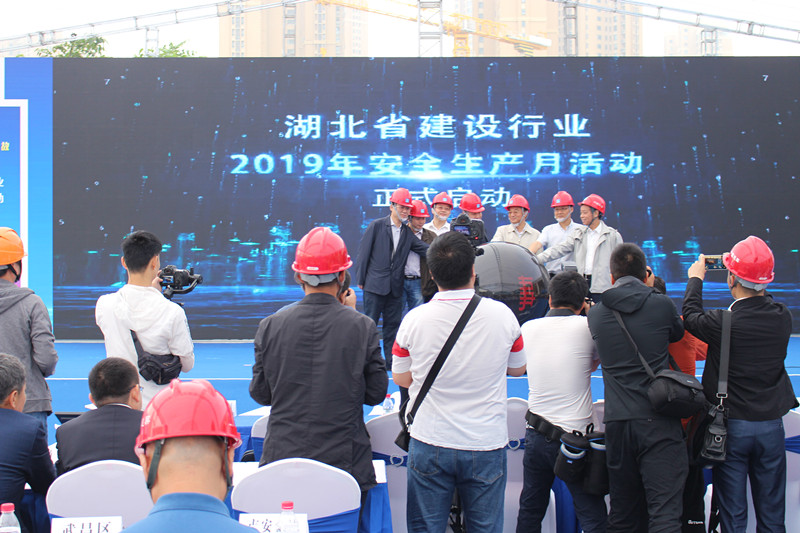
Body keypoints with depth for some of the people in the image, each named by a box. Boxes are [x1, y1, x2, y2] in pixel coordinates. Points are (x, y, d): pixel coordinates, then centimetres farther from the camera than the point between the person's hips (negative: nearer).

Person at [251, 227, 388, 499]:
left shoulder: (270, 326, -5)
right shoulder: (363, 327, -8)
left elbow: (260, 393, 5)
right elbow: (376, 393, 1)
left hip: (282, 459, 1)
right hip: (345, 463, -1)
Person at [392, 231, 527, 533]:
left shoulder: (414, 320, -11)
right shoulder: (503, 315, -9)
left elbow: (400, 378, 3)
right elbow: (518, 368, 8)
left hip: (430, 445, 0)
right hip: (486, 445, 0)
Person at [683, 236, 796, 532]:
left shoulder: (722, 323, -20)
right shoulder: (783, 318, -11)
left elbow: (691, 316, 1)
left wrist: (695, 279, 16)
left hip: (732, 427, -3)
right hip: (771, 425, 3)